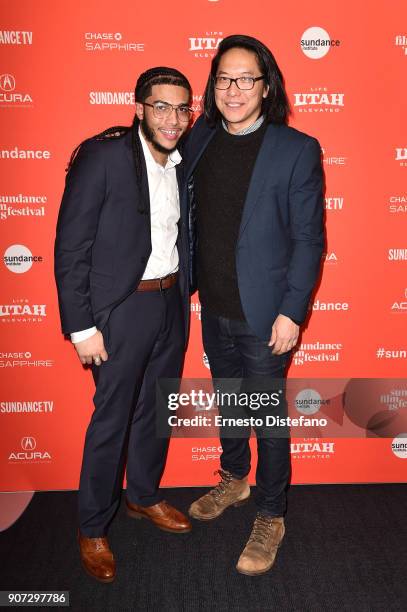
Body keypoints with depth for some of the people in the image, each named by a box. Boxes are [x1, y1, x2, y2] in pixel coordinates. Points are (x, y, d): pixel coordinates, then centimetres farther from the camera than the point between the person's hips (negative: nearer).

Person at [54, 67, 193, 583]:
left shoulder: (183, 162, 5)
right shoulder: (102, 156, -14)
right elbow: (70, 248, -15)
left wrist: (184, 293, 6)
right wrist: (81, 326, -15)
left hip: (171, 303, 6)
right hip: (122, 308, -6)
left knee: (156, 410, 19)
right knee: (111, 419, 6)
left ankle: (143, 496, 42)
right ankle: (92, 528, 27)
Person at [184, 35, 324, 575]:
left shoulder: (296, 149, -11)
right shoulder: (200, 139, 3)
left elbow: (308, 238, -11)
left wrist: (291, 312, -14)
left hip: (263, 314, -4)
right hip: (213, 309, 5)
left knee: (268, 418, 8)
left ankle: (271, 518, 29)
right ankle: (233, 480, 46)